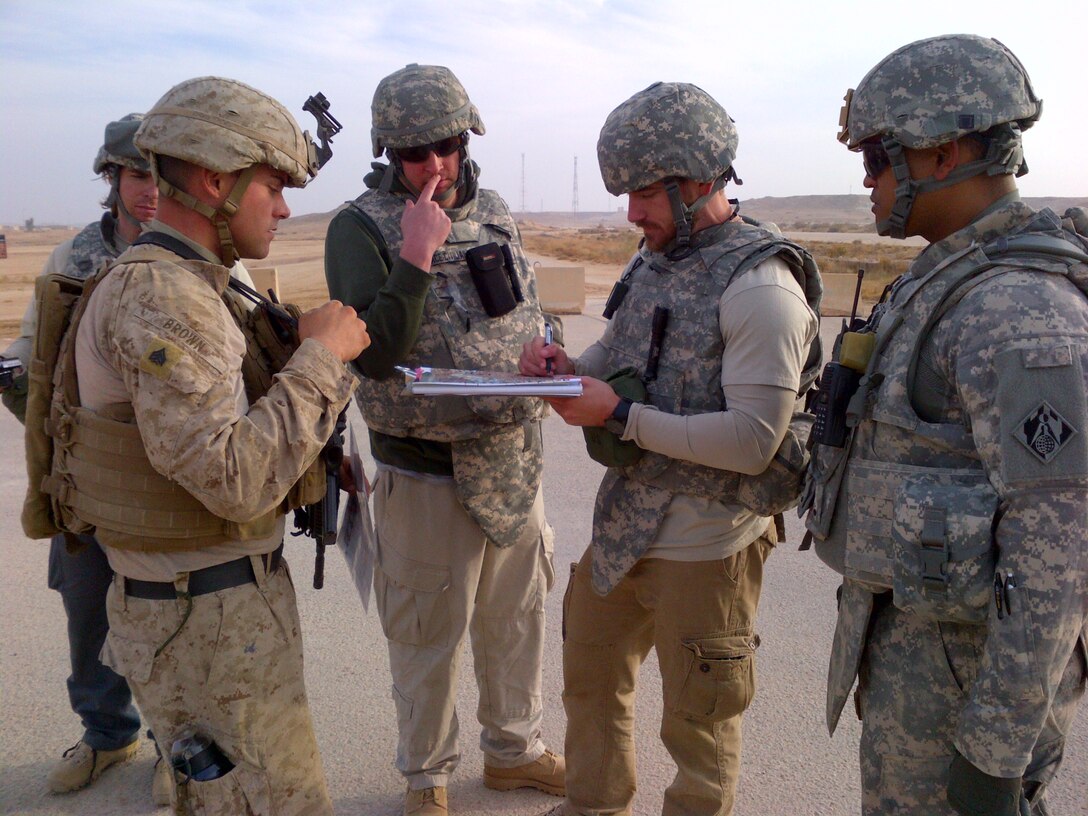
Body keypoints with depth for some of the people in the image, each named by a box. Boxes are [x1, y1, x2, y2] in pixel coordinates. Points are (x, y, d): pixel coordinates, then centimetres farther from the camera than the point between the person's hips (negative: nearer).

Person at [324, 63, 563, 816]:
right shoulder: (362, 228, -12)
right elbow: (374, 354, -21)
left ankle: (515, 749, 42)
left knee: (516, 618, 20)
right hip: (428, 475, -5)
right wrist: (417, 261, -28)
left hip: (515, 462, 6)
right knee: (427, 637, 10)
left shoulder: (496, 214, 6)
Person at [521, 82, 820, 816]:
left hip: (703, 547, -8)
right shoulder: (654, 261, 7)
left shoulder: (760, 286, -19)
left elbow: (754, 441, -23)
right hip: (621, 524, 8)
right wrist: (565, 366, -5)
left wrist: (621, 416, -24)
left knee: (698, 724, 11)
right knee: (590, 677, 24)